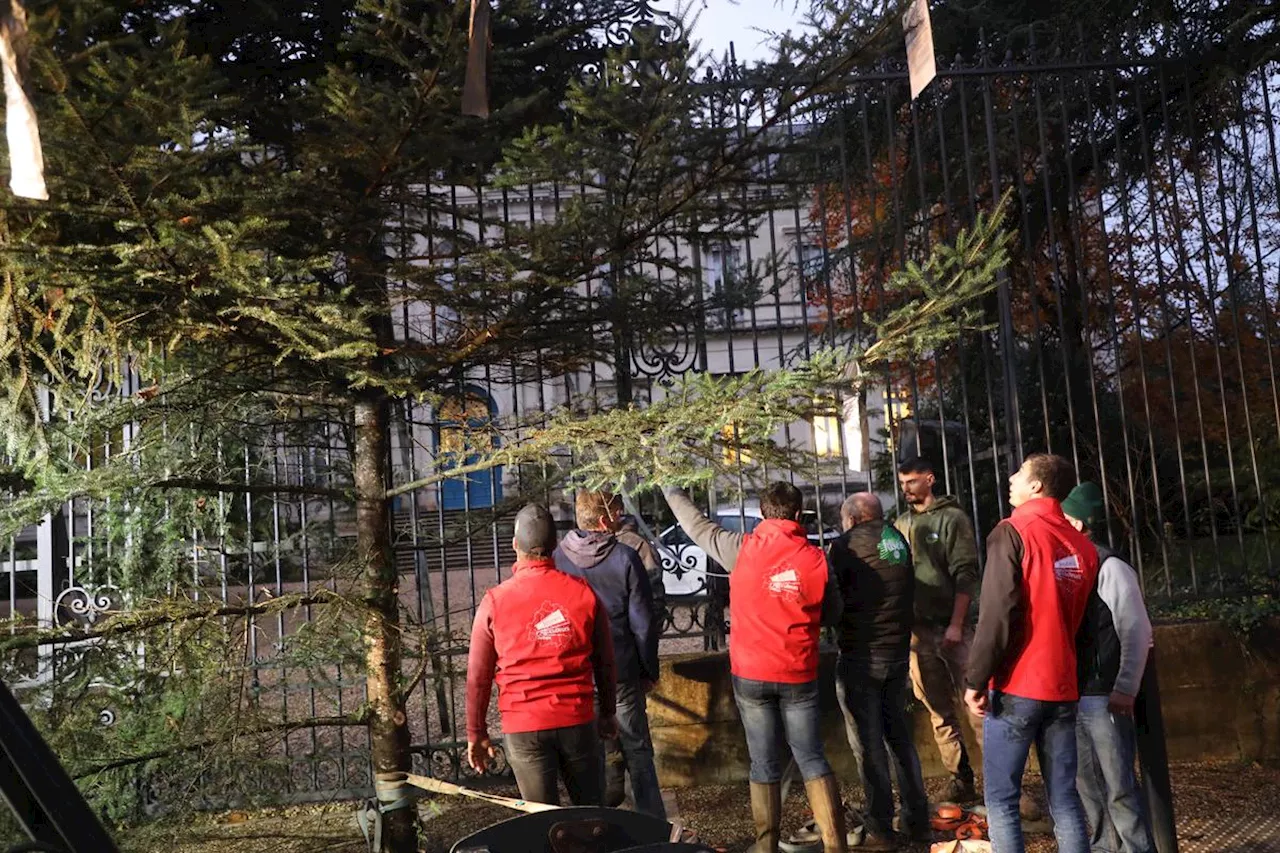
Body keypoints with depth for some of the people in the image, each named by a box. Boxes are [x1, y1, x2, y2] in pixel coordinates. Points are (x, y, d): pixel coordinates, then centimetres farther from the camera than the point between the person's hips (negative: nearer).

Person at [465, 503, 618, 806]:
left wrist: (476, 733, 11)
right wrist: (607, 713, 20)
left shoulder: (495, 602, -6)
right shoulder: (583, 592, -2)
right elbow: (604, 662, 7)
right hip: (578, 720, 2)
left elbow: (478, 676, 0)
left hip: (523, 725, -1)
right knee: (591, 813, 16)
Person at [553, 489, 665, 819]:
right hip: (622, 673, -2)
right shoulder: (625, 558, -12)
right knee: (637, 751, 10)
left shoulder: (557, 559, -5)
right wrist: (649, 670, 4)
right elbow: (643, 623, -7)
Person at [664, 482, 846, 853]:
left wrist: (673, 495, 25)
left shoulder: (743, 549, -8)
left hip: (751, 675, -1)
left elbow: (698, 526, 7)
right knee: (812, 760, 9)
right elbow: (832, 614, 6)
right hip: (799, 676, 1)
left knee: (764, 764, 9)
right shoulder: (816, 558, -5)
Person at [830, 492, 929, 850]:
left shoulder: (847, 544, -9)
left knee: (868, 743, 1)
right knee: (900, 736, 16)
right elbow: (909, 595, 15)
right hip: (898, 653, 6)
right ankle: (917, 821, 21)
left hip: (860, 656, -6)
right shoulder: (898, 540, 9)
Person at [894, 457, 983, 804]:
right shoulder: (899, 525, 14)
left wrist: (956, 625, -15)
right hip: (917, 631, 5)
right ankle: (960, 779, 14)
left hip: (951, 628, -5)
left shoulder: (952, 518, -1)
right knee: (939, 712, 7)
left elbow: (965, 574, -7)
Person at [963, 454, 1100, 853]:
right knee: (1065, 800, 10)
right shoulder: (1083, 545, 9)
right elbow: (1085, 618, 13)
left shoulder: (1012, 532, -8)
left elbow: (997, 613, -15)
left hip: (1016, 686, -5)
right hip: (1062, 688, 6)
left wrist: (976, 679, -10)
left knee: (1001, 800, 2)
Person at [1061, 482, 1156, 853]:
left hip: (1105, 697, -7)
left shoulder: (1110, 568, -9)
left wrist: (1125, 690, -17)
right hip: (1073, 697, 7)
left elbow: (1137, 633, -12)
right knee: (1087, 783, 13)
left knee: (1119, 787, -4)